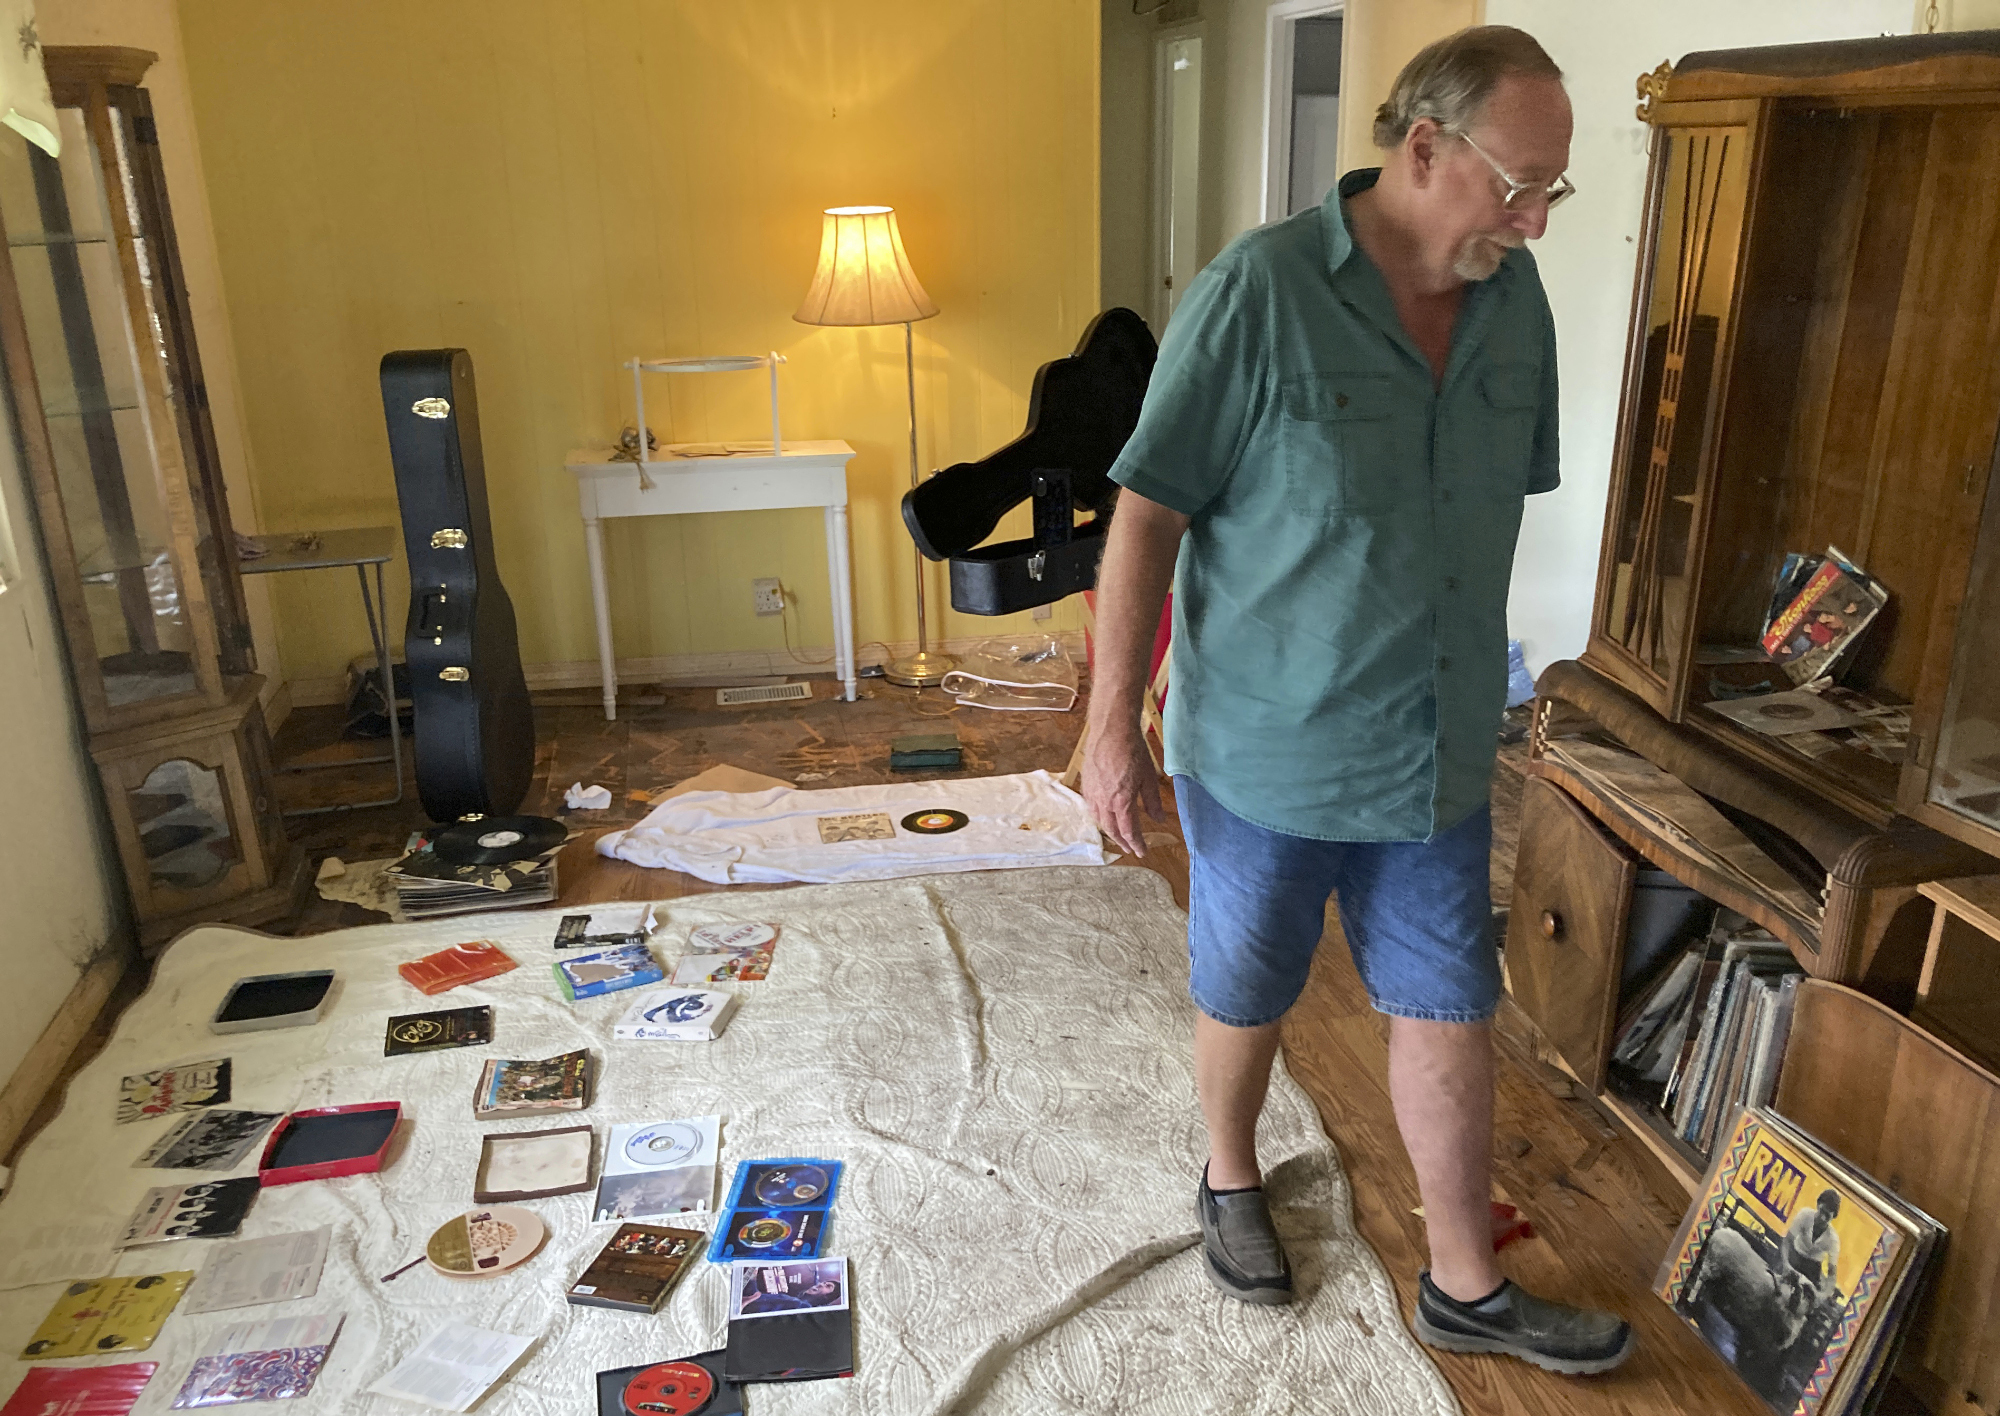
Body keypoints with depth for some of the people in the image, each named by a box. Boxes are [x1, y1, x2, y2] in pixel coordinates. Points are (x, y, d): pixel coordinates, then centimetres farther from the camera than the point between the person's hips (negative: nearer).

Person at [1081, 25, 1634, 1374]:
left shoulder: (1517, 303, 1)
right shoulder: (1259, 291, -17)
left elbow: (1501, 504, 12)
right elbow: (1148, 516, -15)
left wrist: (1477, 687, 16)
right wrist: (1114, 728, -15)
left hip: (1438, 755, 5)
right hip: (1268, 750, -4)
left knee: (1450, 1011, 13)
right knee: (1247, 997, 16)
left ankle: (1466, 1285, 33)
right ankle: (1232, 1176, 45)